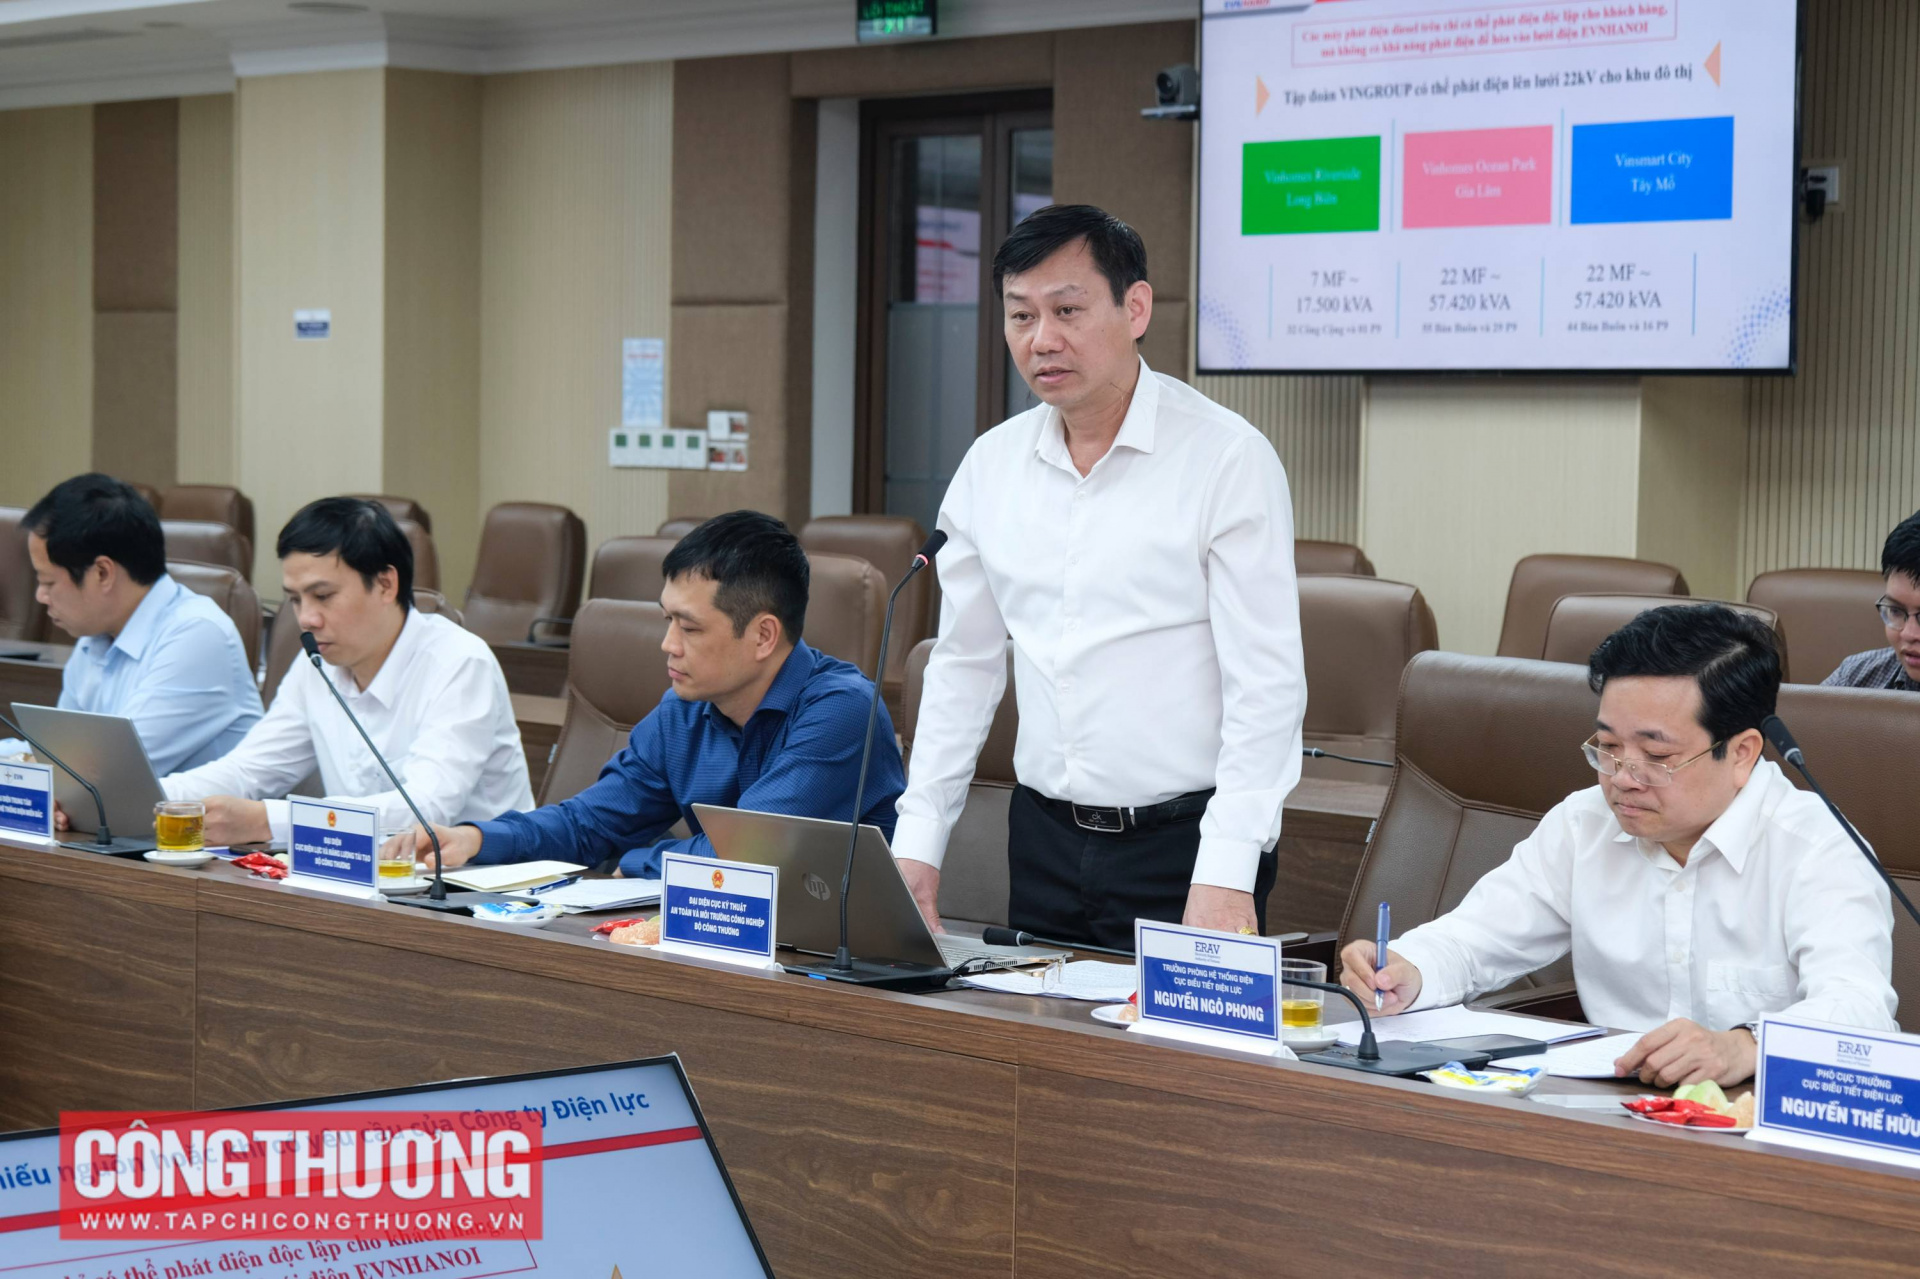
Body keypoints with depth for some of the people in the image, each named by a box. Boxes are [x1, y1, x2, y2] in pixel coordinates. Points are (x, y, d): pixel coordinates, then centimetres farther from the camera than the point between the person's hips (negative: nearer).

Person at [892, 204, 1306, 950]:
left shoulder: (1228, 458, -9)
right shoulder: (991, 465, 8)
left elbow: (1267, 684, -13)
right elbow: (963, 665, 15)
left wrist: (1226, 874, -21)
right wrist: (918, 840, 8)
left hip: (1184, 841, -5)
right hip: (1045, 837, 5)